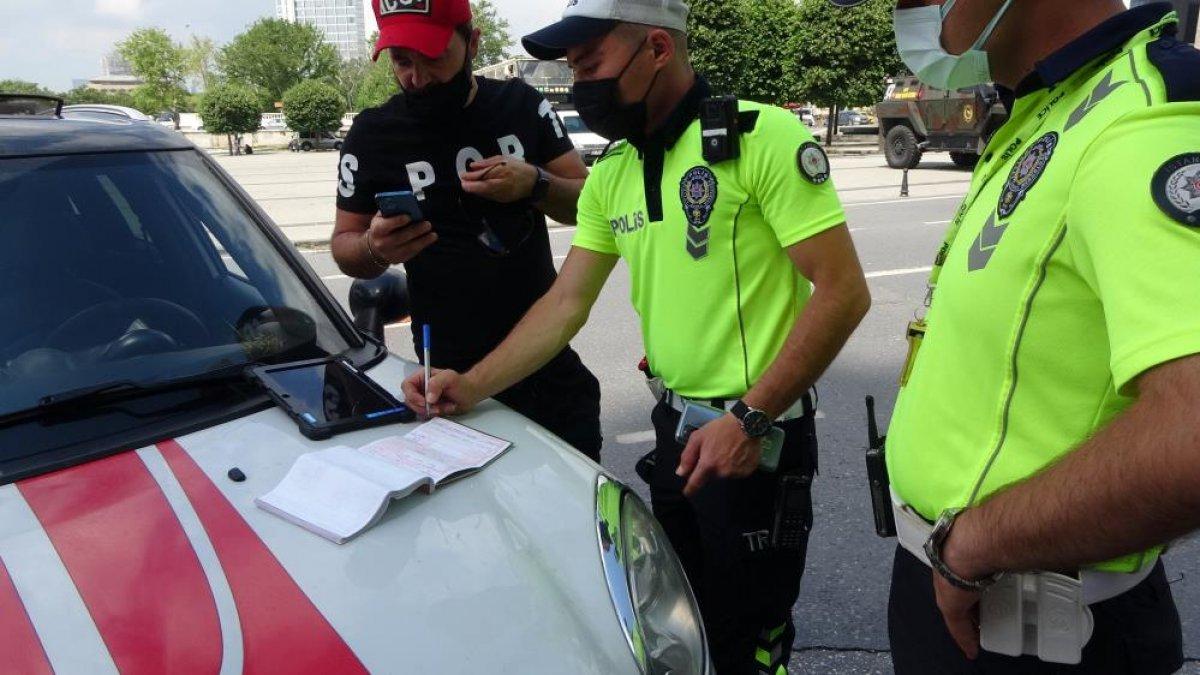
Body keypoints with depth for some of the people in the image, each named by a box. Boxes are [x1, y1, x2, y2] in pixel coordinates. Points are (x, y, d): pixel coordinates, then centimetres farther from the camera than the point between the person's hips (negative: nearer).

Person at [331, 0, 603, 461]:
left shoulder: (521, 105, -1)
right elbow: (345, 245, 4)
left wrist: (535, 184, -19)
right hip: (451, 374, -2)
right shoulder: (373, 135, -5)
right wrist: (375, 248, -19)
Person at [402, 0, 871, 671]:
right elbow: (566, 303, 8)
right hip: (675, 427, 7)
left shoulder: (763, 136, -15)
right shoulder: (611, 174, 6)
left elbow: (843, 291, -18)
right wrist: (471, 387, -3)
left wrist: (749, 419, -20)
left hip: (759, 435, -7)